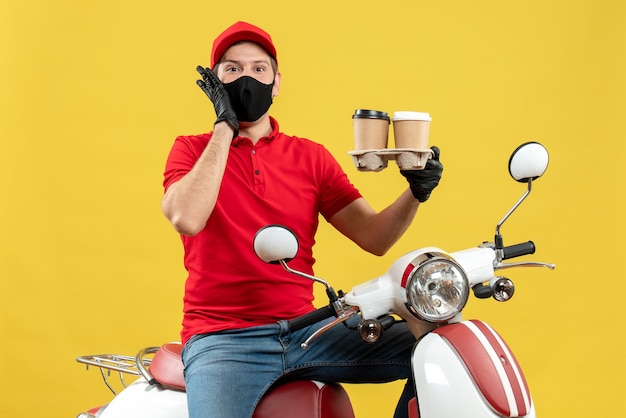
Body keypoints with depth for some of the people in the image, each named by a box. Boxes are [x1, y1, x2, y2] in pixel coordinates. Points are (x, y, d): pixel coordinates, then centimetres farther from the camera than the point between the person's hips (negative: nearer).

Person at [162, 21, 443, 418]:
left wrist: (416, 192, -12)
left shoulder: (311, 156, 13)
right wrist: (225, 126, -10)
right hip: (222, 337, -4)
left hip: (305, 329, 4)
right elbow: (187, 219, -17)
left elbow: (374, 236, 7)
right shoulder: (192, 150, 5)